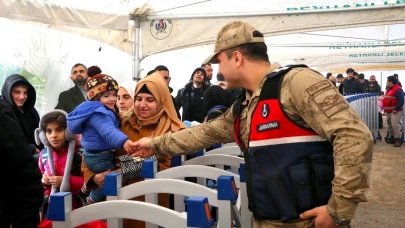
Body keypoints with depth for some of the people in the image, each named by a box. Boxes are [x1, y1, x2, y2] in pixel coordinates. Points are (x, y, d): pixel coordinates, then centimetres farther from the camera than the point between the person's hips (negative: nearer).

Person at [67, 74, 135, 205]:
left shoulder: (105, 110, 9)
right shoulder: (97, 113, -27)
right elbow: (108, 131, -45)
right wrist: (123, 141, -59)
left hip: (98, 154, 11)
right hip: (99, 157, -11)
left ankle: (85, 190, 49)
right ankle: (91, 201, 20)